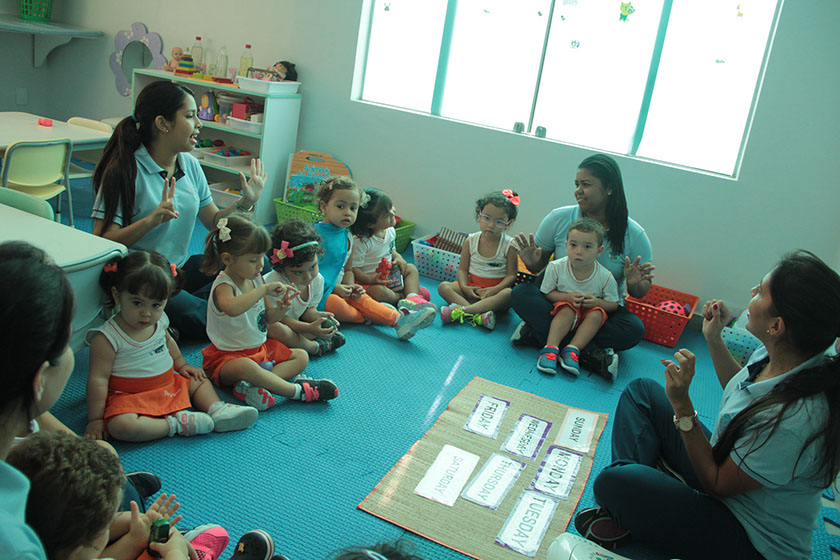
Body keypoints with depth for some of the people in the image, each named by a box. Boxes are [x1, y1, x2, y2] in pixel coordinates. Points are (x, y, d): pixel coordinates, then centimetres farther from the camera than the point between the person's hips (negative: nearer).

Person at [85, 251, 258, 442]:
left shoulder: (159, 321, -1)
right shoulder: (107, 338, -22)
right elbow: (98, 378, -20)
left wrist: (181, 365, 24)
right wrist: (95, 420, -18)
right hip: (129, 396, -7)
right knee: (120, 426, -35)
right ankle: (175, 423, -26)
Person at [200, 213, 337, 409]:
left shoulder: (257, 279, 1)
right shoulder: (223, 286, -21)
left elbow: (267, 318, 11)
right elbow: (232, 309, -48)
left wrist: (280, 309, -12)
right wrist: (264, 289, -41)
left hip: (261, 347, 9)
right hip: (228, 356, -9)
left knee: (301, 356, 5)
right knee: (246, 367, -40)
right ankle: (298, 391, -27)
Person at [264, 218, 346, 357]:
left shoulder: (317, 279, -10)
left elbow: (309, 308, 2)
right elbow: (282, 318, -27)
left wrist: (316, 316, -22)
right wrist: (309, 328, -40)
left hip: (292, 322, 7)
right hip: (264, 324, -7)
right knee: (277, 330, -39)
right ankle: (315, 347, -16)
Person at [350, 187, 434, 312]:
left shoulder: (391, 231, -1)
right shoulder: (360, 242, -26)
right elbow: (353, 269, -21)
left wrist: (397, 257, -2)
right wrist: (372, 280, -32)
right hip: (368, 281, -8)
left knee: (411, 269, 5)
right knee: (379, 292, -36)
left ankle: (412, 297, -17)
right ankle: (401, 296, -8)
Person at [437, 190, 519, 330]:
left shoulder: (509, 245, -7)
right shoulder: (471, 241, 0)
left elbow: (511, 275, -8)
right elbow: (463, 269, 3)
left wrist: (494, 290, -23)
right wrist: (464, 287, -16)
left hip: (497, 289, -3)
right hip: (472, 288, 3)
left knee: (508, 294, -35)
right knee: (443, 287, -19)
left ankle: (462, 310, -43)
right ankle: (478, 315, -39)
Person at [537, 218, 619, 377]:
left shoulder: (605, 277, -16)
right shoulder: (555, 267, -16)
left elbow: (613, 304, -4)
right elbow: (546, 293, -7)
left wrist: (597, 302, -25)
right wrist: (567, 297, -24)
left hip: (588, 317, 1)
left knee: (597, 314, -29)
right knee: (567, 309, -31)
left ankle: (572, 349, -31)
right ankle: (550, 348, -34)